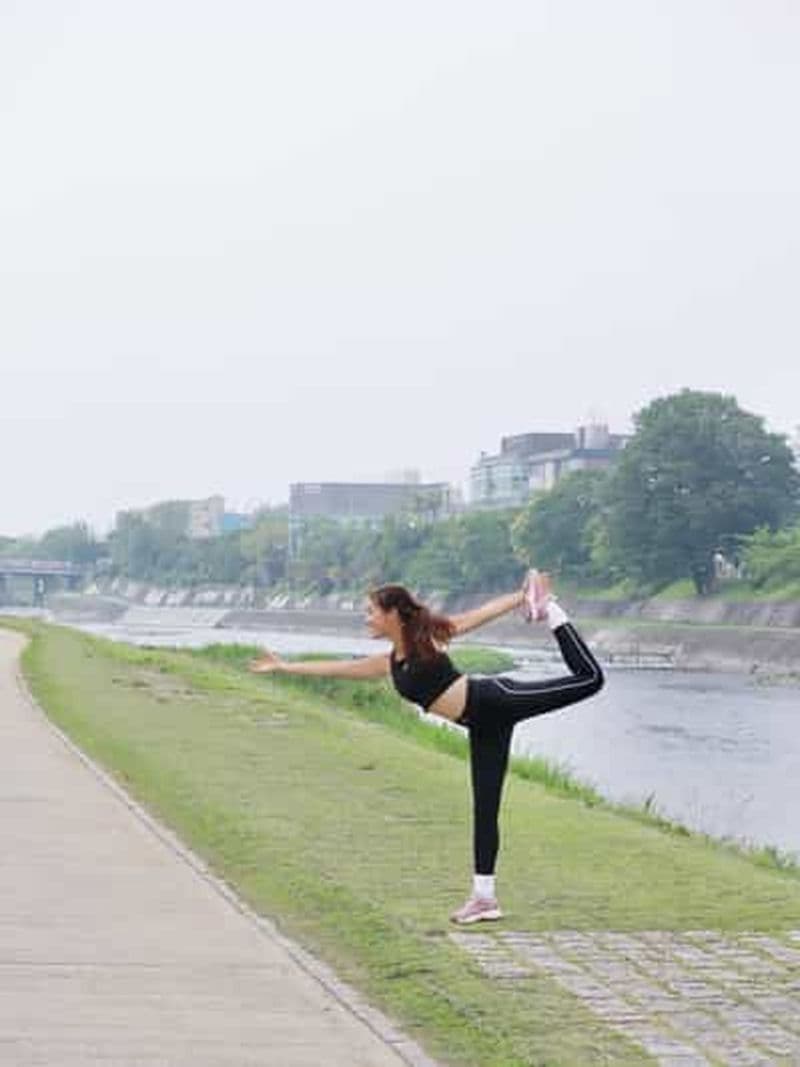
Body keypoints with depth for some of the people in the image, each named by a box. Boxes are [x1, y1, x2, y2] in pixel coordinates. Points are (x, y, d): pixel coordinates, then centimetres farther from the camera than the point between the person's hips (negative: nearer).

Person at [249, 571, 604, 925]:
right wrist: (284, 666, 28)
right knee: (484, 809, 6)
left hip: (495, 700, -7)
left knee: (588, 678, -18)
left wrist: (523, 596, -8)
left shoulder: (427, 636, -3)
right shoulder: (390, 663, 14)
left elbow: (481, 614, -2)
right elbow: (337, 667, 24)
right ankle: (484, 896, 8)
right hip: (482, 726, 7)